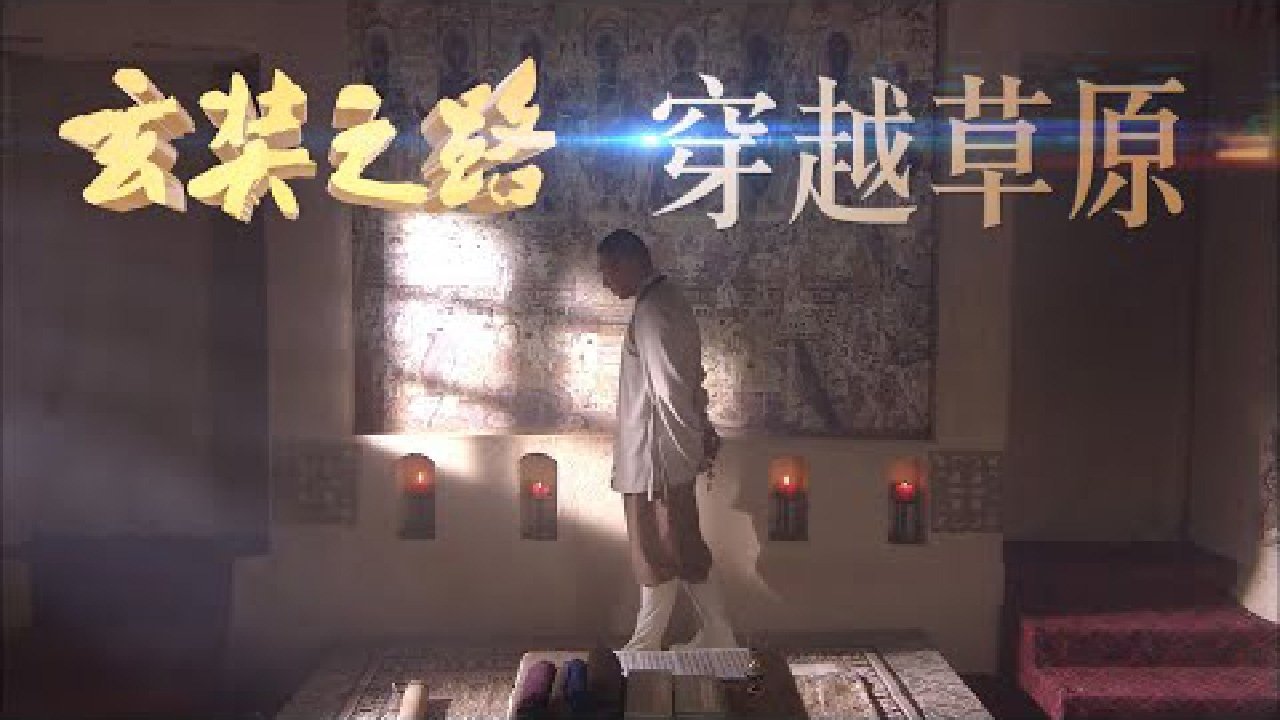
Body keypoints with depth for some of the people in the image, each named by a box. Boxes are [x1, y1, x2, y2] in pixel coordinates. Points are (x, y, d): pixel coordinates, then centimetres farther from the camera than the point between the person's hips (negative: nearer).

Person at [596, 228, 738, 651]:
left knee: (657, 552, 4)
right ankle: (717, 637, 23)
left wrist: (695, 444, -15)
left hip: (656, 456, -10)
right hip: (659, 455, 10)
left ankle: (643, 647, 18)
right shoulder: (667, 300, 13)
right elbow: (690, 379, 17)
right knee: (681, 548, 15)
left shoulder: (652, 311, -19)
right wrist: (703, 431, 20)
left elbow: (670, 390, -21)